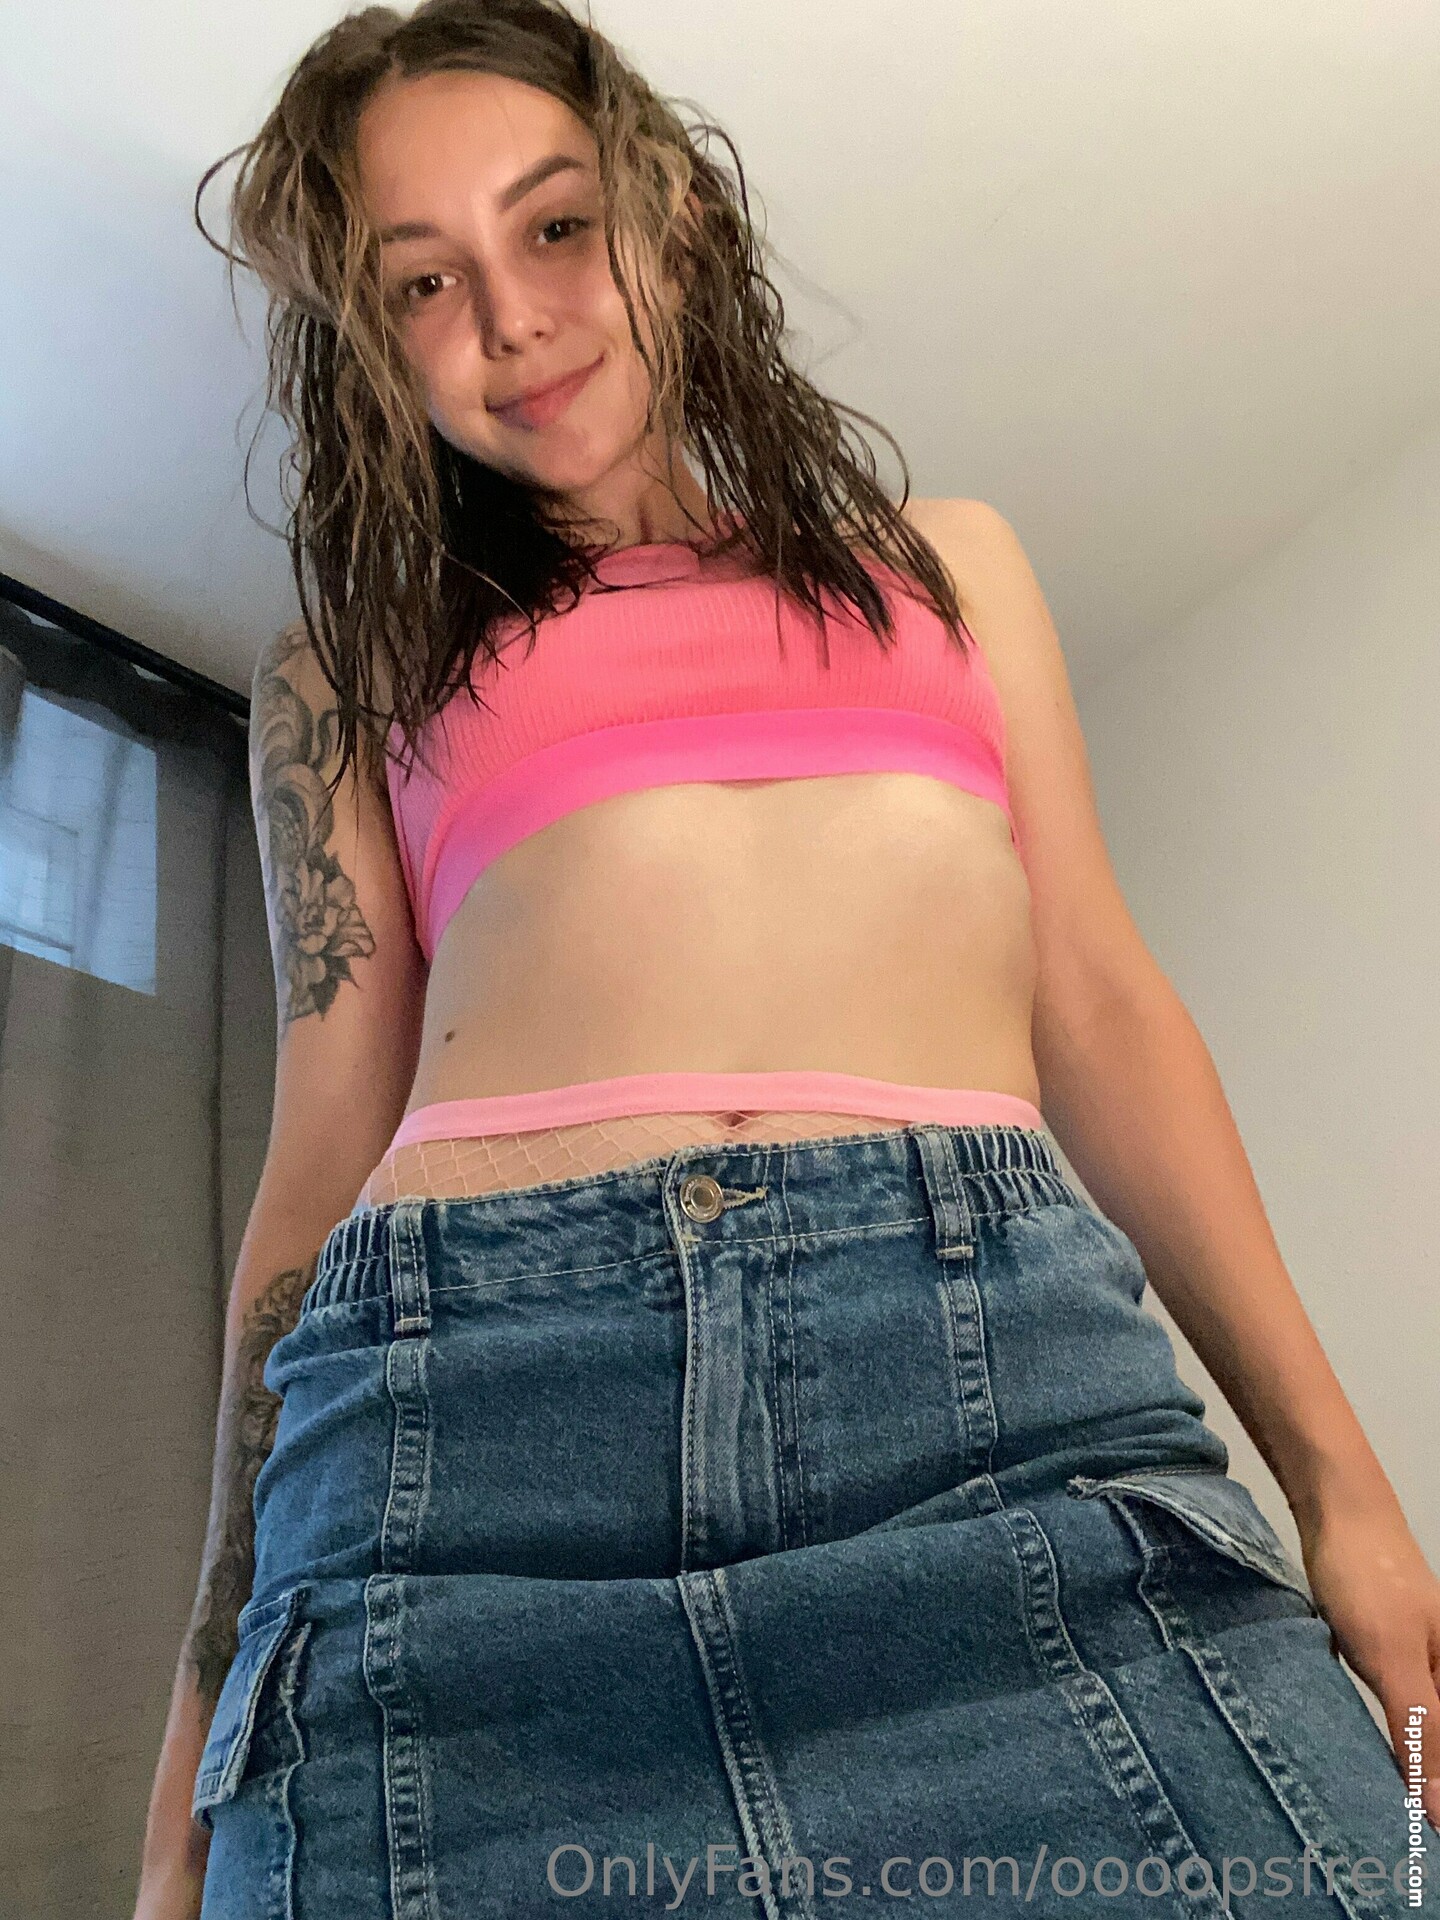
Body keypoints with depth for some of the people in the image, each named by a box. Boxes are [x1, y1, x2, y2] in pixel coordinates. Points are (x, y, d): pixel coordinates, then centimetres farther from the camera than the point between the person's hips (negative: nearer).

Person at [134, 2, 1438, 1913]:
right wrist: (208, 1742, 12)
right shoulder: (351, 671, 20)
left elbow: (1100, 1008, 17)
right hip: (458, 1389, 0)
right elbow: (324, 1163, 14)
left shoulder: (940, 558, 24)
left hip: (998, 1347, 1)